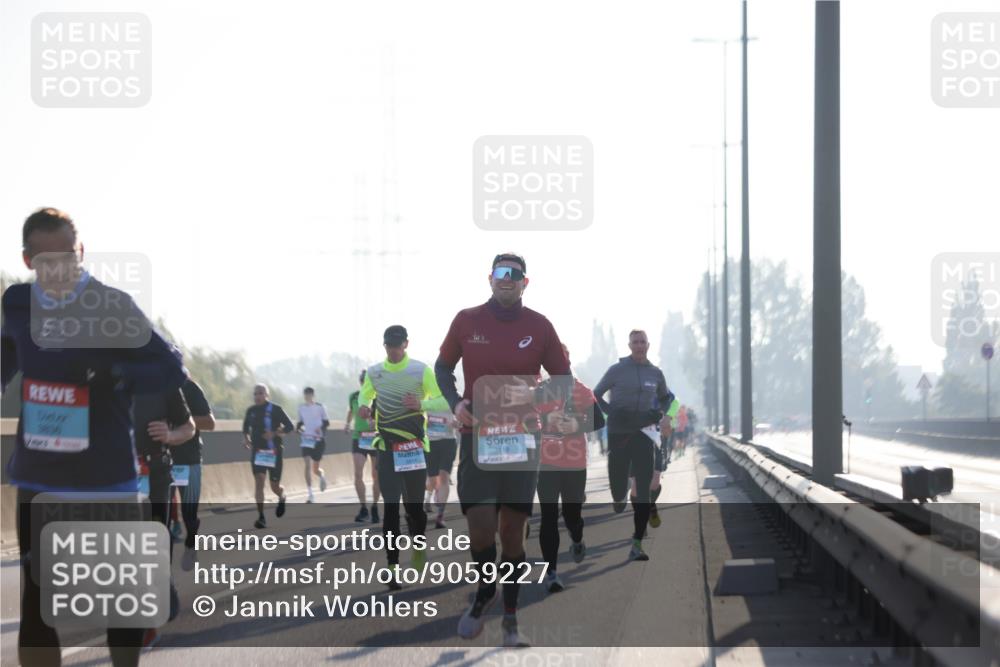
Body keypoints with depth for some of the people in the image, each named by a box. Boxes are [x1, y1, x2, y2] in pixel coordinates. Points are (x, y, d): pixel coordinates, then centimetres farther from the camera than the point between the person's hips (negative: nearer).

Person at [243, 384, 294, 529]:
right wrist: (246, 438, 2)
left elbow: (290, 426, -7)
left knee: (275, 486, 6)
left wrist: (275, 433, -22)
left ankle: (281, 498, 44)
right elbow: (246, 427, 22)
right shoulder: (251, 411, 5)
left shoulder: (275, 410, -7)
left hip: (274, 452, -2)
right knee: (259, 481, -14)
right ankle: (261, 517, -15)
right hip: (257, 451, 2)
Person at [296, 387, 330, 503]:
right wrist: (298, 428, -4)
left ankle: (322, 477, 44)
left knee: (315, 468, 4)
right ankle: (310, 494, -13)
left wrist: (321, 429, -20)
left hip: (318, 440, -2)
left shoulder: (320, 407, -2)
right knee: (307, 465, -14)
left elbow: (326, 422, 1)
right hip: (306, 440, 2)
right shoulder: (301, 408, 7)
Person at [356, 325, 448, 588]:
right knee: (390, 507, -6)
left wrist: (421, 404, -23)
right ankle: (393, 567, -7)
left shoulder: (421, 370, -4)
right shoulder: (374, 372, 5)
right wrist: (363, 406, -2)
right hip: (387, 448, 1)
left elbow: (443, 401, -4)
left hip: (415, 447, -1)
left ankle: (418, 546, 34)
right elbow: (365, 395, 22)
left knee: (414, 505, 4)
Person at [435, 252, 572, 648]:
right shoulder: (466, 321, 1)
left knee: (512, 529, 3)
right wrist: (455, 403, -5)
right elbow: (443, 367, 14)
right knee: (480, 527, -10)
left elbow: (563, 379, 6)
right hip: (477, 435, 0)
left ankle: (510, 618, 14)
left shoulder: (539, 327, 0)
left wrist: (534, 396, -14)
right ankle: (485, 592, 19)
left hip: (522, 437, 0)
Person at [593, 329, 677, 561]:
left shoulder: (655, 373, 8)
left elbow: (666, 397, 25)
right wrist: (611, 411, -10)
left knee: (644, 490, -8)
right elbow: (596, 394, 7)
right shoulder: (617, 370, -1)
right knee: (618, 487, 0)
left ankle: (637, 544, -9)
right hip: (619, 434, -2)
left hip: (644, 434, 2)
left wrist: (659, 413, 4)